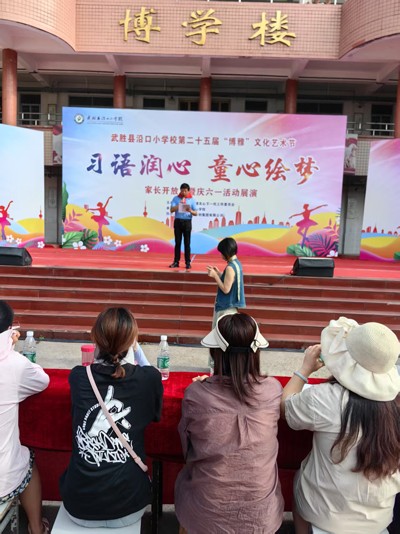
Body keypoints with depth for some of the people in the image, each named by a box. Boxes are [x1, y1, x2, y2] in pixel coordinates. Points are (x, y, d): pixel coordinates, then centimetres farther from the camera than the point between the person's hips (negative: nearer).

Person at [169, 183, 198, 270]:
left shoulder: (192, 199, 4)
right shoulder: (176, 198, 6)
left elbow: (196, 213, 1)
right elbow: (172, 210, -3)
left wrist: (190, 211, -20)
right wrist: (179, 205, -15)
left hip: (187, 222, -1)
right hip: (178, 221, 1)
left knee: (187, 243, 2)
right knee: (177, 242, 4)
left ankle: (188, 262, 6)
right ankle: (176, 262, 9)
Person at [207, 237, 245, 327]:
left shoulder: (230, 267, -24)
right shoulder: (237, 263, 6)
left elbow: (226, 289, -22)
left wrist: (215, 275, -16)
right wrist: (218, 273, 8)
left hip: (227, 306, -10)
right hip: (231, 304, 10)